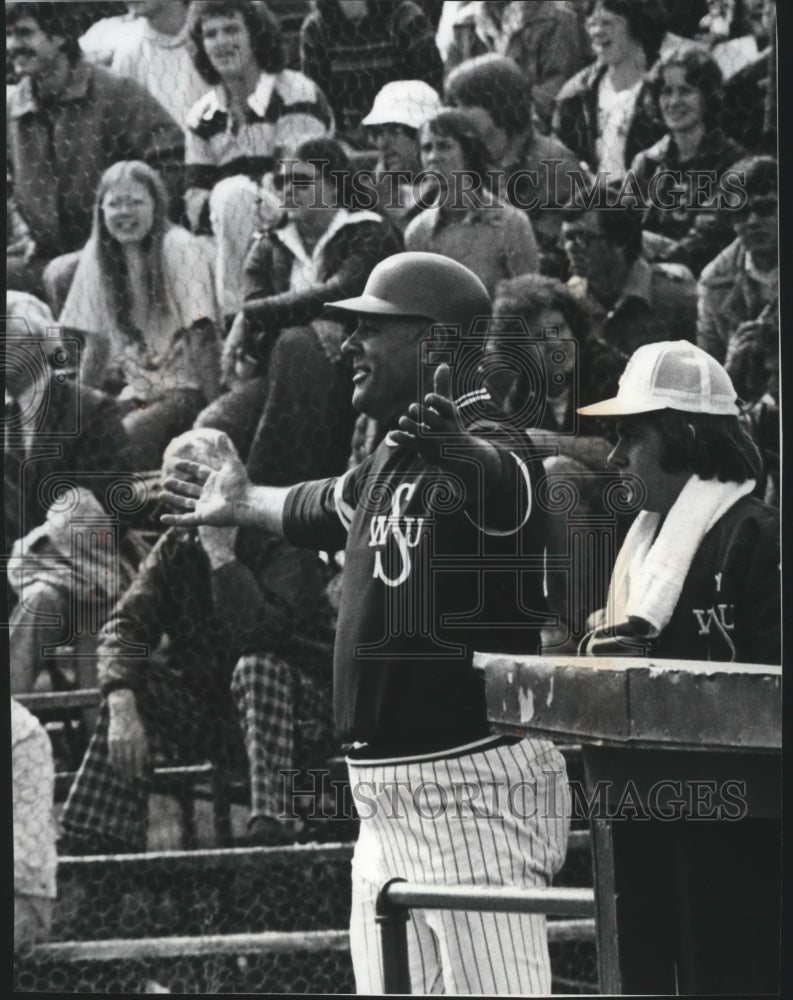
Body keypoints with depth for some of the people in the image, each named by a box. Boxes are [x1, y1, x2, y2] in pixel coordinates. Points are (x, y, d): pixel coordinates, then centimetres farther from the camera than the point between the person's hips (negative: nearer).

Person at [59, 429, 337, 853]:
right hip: (211, 710, 5)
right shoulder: (175, 548, 3)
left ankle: (272, 825, -45)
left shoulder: (280, 545, -16)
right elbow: (125, 624, -8)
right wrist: (122, 707, -25)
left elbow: (256, 633, -32)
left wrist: (221, 553, -30)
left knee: (256, 667, -35)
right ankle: (88, 846, -22)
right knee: (132, 690, -16)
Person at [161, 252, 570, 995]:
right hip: (386, 793, 10)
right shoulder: (387, 465, 14)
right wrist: (241, 503, 53)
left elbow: (497, 479, -40)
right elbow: (317, 507, 36)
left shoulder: (488, 451, -15)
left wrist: (452, 448, -62)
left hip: (476, 785, -10)